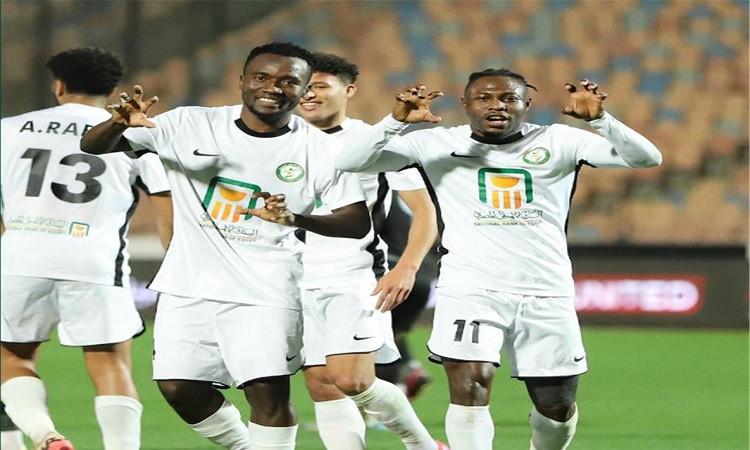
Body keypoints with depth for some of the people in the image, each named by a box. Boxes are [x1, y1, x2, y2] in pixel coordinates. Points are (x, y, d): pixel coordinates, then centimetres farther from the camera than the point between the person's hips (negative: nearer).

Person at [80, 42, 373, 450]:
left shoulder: (320, 150, -6)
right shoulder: (191, 126, -4)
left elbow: (359, 223, -7)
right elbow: (92, 147, -5)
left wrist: (298, 219, -27)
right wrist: (119, 123, -31)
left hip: (265, 290, -2)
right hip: (188, 285, 3)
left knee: (269, 390, -13)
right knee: (179, 388, 3)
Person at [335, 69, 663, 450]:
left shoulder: (558, 142, 2)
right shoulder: (436, 144, 0)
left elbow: (647, 158, -6)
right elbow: (348, 162, -6)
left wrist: (599, 118, -22)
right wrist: (397, 121, -22)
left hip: (547, 295, 2)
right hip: (471, 290, -2)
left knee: (557, 406, 10)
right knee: (469, 390, -19)